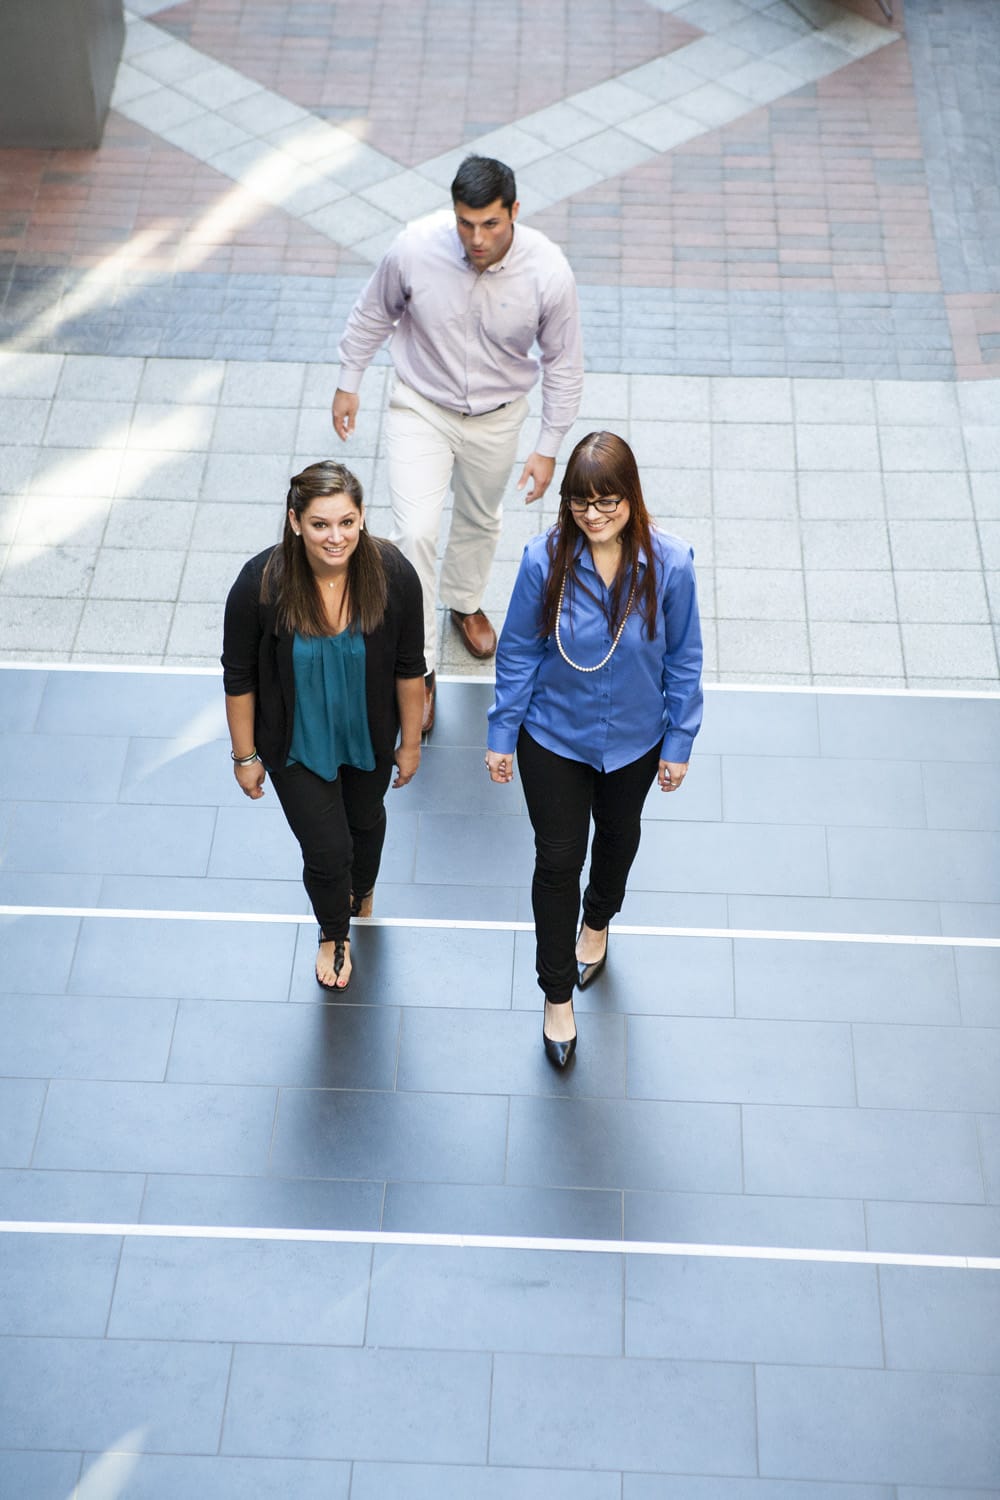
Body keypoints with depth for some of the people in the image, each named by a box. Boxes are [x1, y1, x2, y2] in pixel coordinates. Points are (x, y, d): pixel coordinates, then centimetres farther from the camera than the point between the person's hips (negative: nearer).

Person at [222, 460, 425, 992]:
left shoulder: (393, 575, -26)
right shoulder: (261, 584, -29)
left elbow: (409, 667, -10)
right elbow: (239, 678, -14)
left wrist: (410, 743, 0)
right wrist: (245, 756, -6)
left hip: (369, 736, 2)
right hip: (298, 745, -2)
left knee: (365, 821, 28)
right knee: (327, 852, 7)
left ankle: (361, 895, 64)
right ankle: (333, 935, 43)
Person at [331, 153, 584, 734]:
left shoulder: (549, 272, -27)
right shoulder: (416, 248, -27)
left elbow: (564, 363, -11)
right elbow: (374, 315, -5)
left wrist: (548, 449, -8)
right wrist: (349, 382, 4)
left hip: (497, 417, 1)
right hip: (422, 408, -1)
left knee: (480, 519, 24)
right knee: (415, 534, -9)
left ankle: (466, 602, 55)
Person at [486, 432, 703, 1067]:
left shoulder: (669, 563, -23)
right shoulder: (545, 559, -23)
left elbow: (683, 658, -9)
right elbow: (518, 652, -10)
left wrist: (679, 743, -4)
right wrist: (502, 735, -4)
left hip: (634, 740, 2)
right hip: (554, 736, -1)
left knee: (618, 834, 27)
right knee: (558, 859, 7)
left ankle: (598, 922, 60)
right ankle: (558, 996, 27)